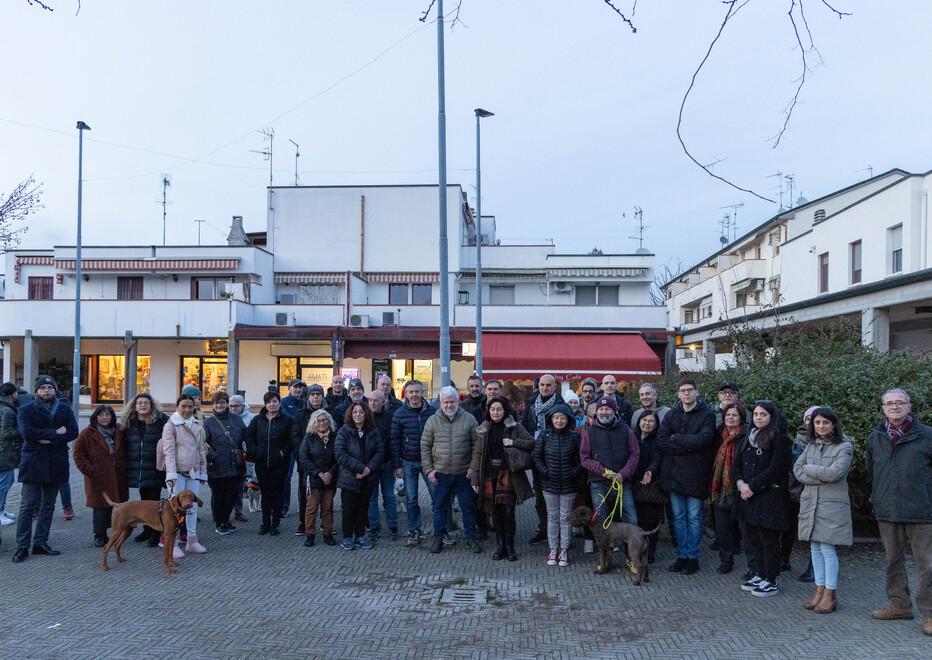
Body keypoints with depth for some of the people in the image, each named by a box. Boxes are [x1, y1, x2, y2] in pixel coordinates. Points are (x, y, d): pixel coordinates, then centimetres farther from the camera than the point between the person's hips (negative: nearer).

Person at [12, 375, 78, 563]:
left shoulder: (65, 408, 7)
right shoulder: (26, 409, -1)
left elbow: (73, 432, -5)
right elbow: (27, 432, -17)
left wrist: (48, 439, -15)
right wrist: (55, 432, -16)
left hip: (56, 464, 3)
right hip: (33, 463, -3)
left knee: (48, 506, 10)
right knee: (28, 505, -3)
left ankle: (41, 543, 20)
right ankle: (22, 546, 5)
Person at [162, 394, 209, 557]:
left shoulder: (197, 425, 11)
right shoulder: (170, 425, -5)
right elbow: (169, 451, -12)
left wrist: (203, 471, 14)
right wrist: (171, 474, -19)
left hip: (194, 472, 6)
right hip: (178, 472, -6)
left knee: (193, 507, 10)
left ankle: (192, 541, 19)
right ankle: (173, 544, 1)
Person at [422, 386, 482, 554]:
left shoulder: (469, 419, -2)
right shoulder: (433, 421, 0)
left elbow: (477, 446, 1)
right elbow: (425, 447, 3)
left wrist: (473, 467, -5)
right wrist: (429, 469, -2)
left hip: (464, 474, 0)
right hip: (440, 474, 0)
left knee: (468, 507, 8)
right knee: (440, 507, 10)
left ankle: (471, 537, 22)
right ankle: (438, 538, 23)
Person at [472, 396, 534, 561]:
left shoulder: (514, 427, 2)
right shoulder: (484, 430, 9)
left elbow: (532, 442, 0)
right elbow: (477, 454, 8)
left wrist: (513, 442, -15)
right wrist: (475, 478, 3)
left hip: (508, 475, -3)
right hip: (489, 476, 3)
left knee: (508, 511, -5)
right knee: (495, 512, 6)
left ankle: (509, 547, 9)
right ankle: (501, 545, 19)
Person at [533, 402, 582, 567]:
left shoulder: (574, 437, -4)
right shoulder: (544, 436, -2)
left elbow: (582, 459, 1)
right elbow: (537, 457, 2)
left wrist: (575, 473, -9)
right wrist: (544, 472, -8)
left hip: (568, 485, -1)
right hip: (549, 484, 1)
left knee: (565, 517, 7)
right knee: (552, 517, 9)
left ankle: (564, 550, 17)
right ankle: (553, 550, 18)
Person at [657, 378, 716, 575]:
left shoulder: (707, 415, -4)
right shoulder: (671, 415, 7)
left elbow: (704, 439, -19)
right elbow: (660, 441, -4)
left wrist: (676, 439, -11)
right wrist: (688, 446, -15)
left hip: (695, 474, -4)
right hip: (674, 474, 4)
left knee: (694, 518, 5)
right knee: (678, 517, 11)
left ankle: (692, 557, 16)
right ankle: (681, 555, 21)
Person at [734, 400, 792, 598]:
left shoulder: (779, 439, -8)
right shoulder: (749, 438, 14)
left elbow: (776, 469, -16)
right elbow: (737, 464, 12)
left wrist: (752, 486, -14)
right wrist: (741, 483, -6)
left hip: (769, 497, -7)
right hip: (748, 496, 7)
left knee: (768, 540, -1)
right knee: (755, 538, 13)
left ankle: (771, 581, 8)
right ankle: (761, 575, 24)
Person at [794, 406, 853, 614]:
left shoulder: (844, 447, -5)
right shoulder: (811, 445, 11)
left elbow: (834, 474, -18)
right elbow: (797, 470, 2)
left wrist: (808, 468, -5)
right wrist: (822, 475, -12)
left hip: (832, 505, -5)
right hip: (810, 502, 5)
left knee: (827, 548, -4)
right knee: (815, 547, 9)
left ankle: (830, 594, 8)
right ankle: (820, 589, 19)